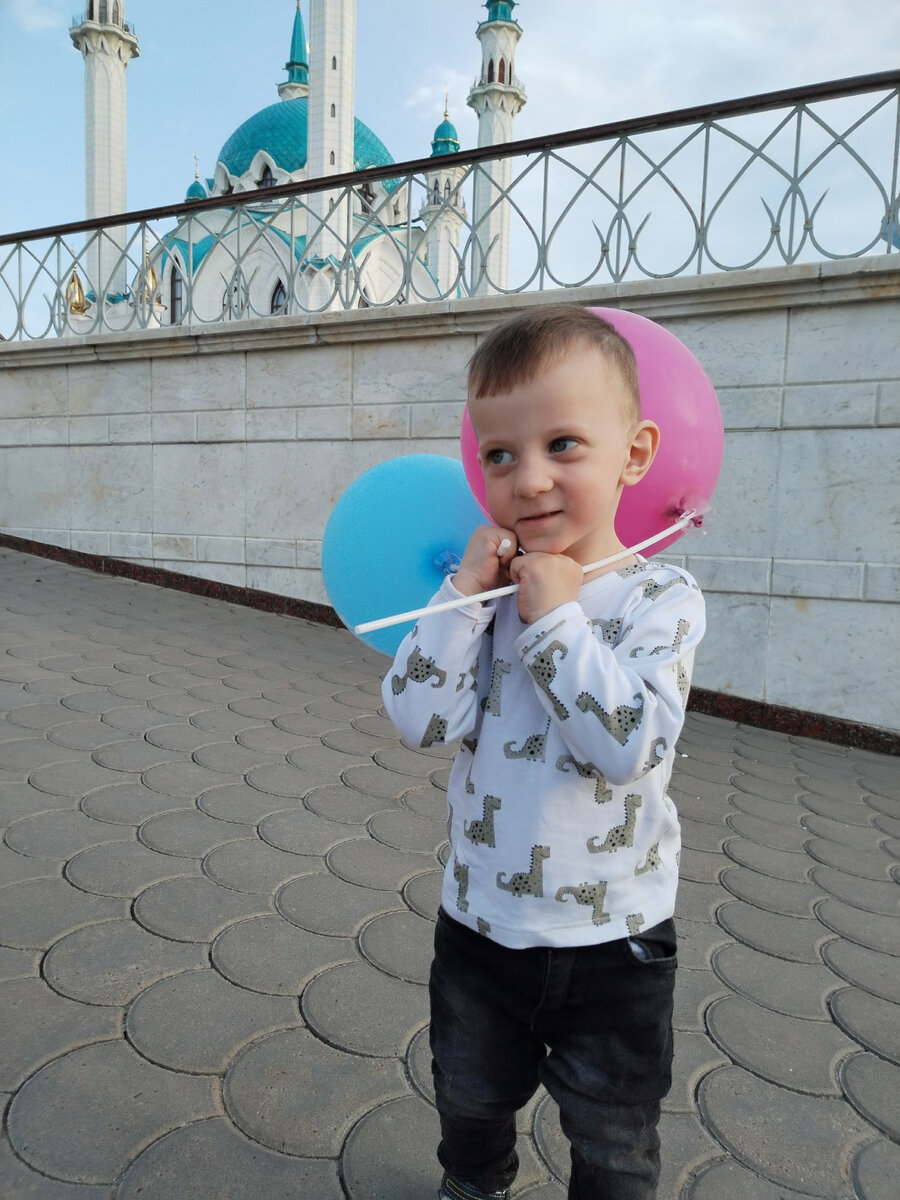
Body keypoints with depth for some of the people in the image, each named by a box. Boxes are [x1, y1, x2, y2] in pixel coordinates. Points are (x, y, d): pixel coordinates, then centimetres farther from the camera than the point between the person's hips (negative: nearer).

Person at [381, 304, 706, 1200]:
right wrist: (467, 591, -23)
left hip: (614, 938, -3)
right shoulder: (491, 589, -7)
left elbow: (627, 745, -30)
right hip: (480, 921, 4)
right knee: (471, 1104, 30)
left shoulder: (660, 598, -16)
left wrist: (554, 617, -26)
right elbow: (420, 719, -17)